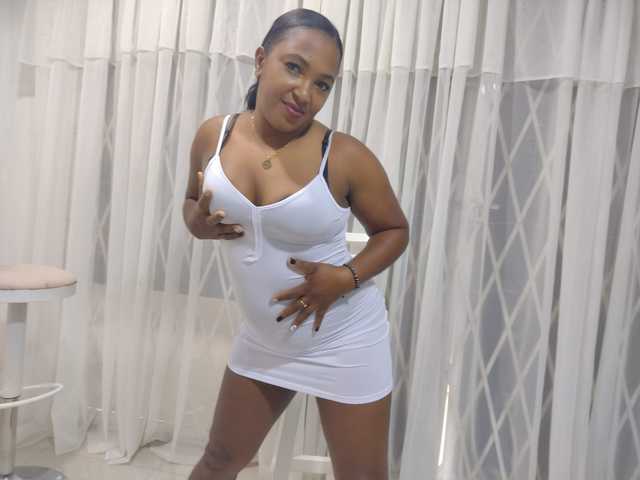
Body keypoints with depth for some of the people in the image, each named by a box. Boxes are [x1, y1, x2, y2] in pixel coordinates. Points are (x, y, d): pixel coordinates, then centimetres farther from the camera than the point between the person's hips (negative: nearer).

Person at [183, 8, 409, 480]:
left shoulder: (346, 156, -19)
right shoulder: (214, 136, -7)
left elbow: (395, 230, -4)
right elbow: (193, 204, 11)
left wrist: (346, 277, -21)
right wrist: (198, 223, -12)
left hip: (344, 340, -3)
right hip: (263, 337, 4)